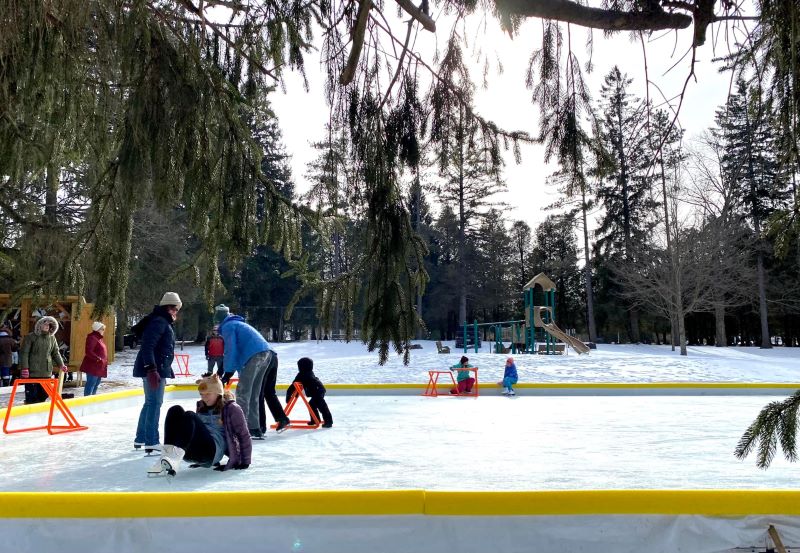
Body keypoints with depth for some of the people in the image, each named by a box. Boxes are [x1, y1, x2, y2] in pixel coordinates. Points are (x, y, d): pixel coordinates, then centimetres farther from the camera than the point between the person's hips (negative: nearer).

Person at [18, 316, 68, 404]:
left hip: (46, 372, 5)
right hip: (32, 372, -5)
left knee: (44, 394, 10)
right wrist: (24, 368, -13)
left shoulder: (52, 338, 10)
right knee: (31, 396, -2)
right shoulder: (30, 337, -5)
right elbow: (24, 353, -6)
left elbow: (56, 353, 14)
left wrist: (61, 365, 4)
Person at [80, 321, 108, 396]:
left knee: (96, 383, 15)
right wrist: (98, 359, -21)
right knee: (91, 383, -10)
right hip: (93, 366, -10)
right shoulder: (92, 338, -14)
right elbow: (88, 352, -23)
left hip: (99, 366, 10)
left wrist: (105, 361, 12)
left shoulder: (98, 338, 17)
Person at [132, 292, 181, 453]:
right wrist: (152, 369, -29)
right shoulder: (159, 322, -14)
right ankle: (151, 443, -4)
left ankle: (140, 439, 28)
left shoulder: (164, 323, 18)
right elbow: (147, 346, -23)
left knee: (150, 403, 17)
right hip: (153, 369, -11)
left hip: (158, 369, 11)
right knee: (154, 403, -7)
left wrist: (167, 371, 25)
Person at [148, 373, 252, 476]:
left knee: (190, 416, -27)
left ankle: (175, 456, -50)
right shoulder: (202, 407, 23)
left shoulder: (231, 408, 6)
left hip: (212, 450, -6)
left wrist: (245, 461, 2)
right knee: (175, 410, -14)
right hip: (192, 451, 6)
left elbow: (244, 436, 5)